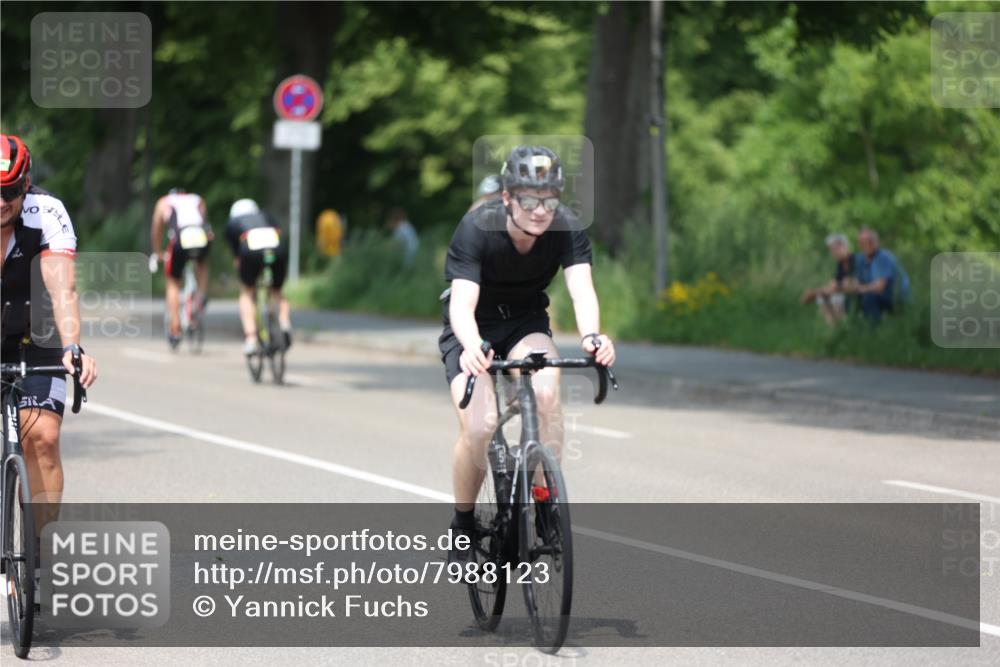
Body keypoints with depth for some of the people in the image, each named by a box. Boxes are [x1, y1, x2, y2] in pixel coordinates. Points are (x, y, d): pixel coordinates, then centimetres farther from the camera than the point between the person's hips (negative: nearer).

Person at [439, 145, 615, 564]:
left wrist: (591, 335, -56)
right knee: (478, 426, -22)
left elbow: (581, 288, -35)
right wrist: (471, 347, -60)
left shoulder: (567, 229, -21)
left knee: (546, 391, -30)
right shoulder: (477, 229, -29)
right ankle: (462, 526, 2)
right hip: (475, 330, -2)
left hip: (526, 323, 2)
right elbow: (462, 303, -39)